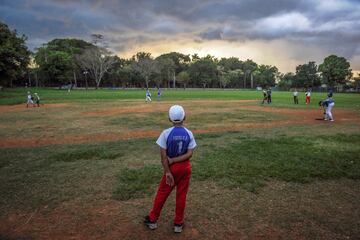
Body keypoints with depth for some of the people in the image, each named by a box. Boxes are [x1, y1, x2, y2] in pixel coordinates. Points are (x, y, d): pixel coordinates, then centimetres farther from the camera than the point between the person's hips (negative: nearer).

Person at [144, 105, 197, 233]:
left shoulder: (166, 133, -15)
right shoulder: (189, 134, -8)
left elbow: (163, 156, -16)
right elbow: (189, 154, -13)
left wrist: (167, 172, -11)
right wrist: (173, 160, -13)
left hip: (172, 167, -1)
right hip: (185, 167, 2)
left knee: (162, 193, 15)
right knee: (181, 195, 14)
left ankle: (152, 219, 31)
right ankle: (178, 224, 27)